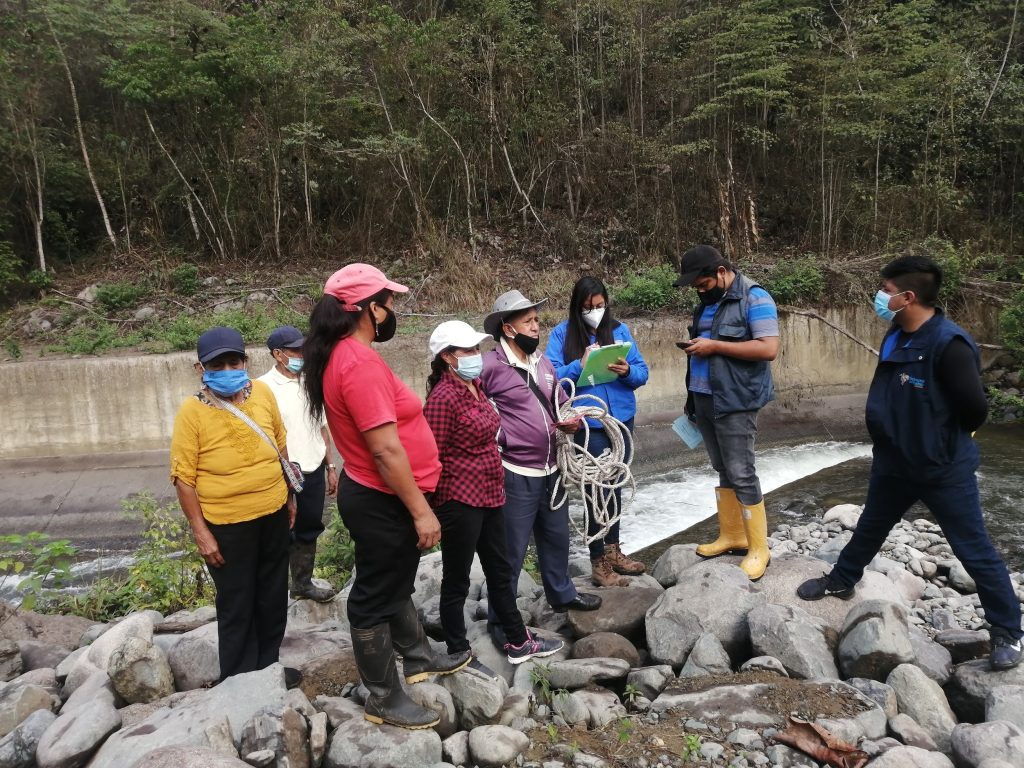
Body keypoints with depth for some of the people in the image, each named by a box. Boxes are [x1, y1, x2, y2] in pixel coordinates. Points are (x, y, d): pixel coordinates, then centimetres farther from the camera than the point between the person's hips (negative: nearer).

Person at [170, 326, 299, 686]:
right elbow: (184, 477, -13)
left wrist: (290, 495, 14)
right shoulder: (192, 411, -15)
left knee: (273, 597, 18)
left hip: (274, 514, 5)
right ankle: (239, 680, 28)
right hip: (227, 524, -5)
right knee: (236, 605, 9)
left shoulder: (262, 393, -3)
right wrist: (201, 532, -13)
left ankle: (268, 665, 38)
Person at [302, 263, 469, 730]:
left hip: (376, 495, 10)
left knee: (396, 584, 24)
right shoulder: (360, 363, -26)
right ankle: (384, 699, 24)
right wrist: (421, 511, -21)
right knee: (376, 597, 6)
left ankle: (418, 658, 45)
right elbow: (386, 450, -28)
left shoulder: (342, 355, 6)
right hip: (383, 501, -10)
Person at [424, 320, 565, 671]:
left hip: (488, 496, 9)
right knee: (456, 581, 8)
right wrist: (441, 505, -15)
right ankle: (458, 655, 25)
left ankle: (518, 642, 36)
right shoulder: (443, 398, -19)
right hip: (459, 501, -9)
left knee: (500, 572, 21)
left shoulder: (475, 387, 8)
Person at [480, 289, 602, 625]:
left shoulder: (544, 363, 10)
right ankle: (501, 619, 20)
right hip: (515, 475, -8)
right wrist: (501, 438, -13)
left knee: (556, 537, 24)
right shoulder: (490, 366, -14)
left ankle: (562, 593, 45)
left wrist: (569, 421, -1)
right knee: (511, 550, 4)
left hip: (551, 470, 8)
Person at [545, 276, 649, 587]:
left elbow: (642, 373, 2)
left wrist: (627, 371, -19)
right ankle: (598, 563, 13)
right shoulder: (562, 334, -5)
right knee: (596, 487, 0)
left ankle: (613, 550, 34)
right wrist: (580, 365, -26)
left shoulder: (619, 330, 4)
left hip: (622, 419, 4)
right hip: (588, 424, -4)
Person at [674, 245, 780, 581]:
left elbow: (768, 349, -20)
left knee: (741, 473, -5)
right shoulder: (708, 301, 14)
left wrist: (714, 346, -20)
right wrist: (694, 347, 8)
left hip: (735, 402, -8)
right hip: (704, 399, 8)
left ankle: (758, 548, 6)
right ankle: (731, 534, 26)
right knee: (723, 470, 15)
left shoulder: (754, 298, -11)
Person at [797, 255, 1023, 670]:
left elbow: (975, 408, -24)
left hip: (944, 470, -7)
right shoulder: (895, 338, 1)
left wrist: (946, 440, -6)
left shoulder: (949, 344, -25)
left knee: (975, 551, 7)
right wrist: (888, 433, 7)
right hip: (894, 462, 8)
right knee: (869, 529, 24)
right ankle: (841, 580, 44)